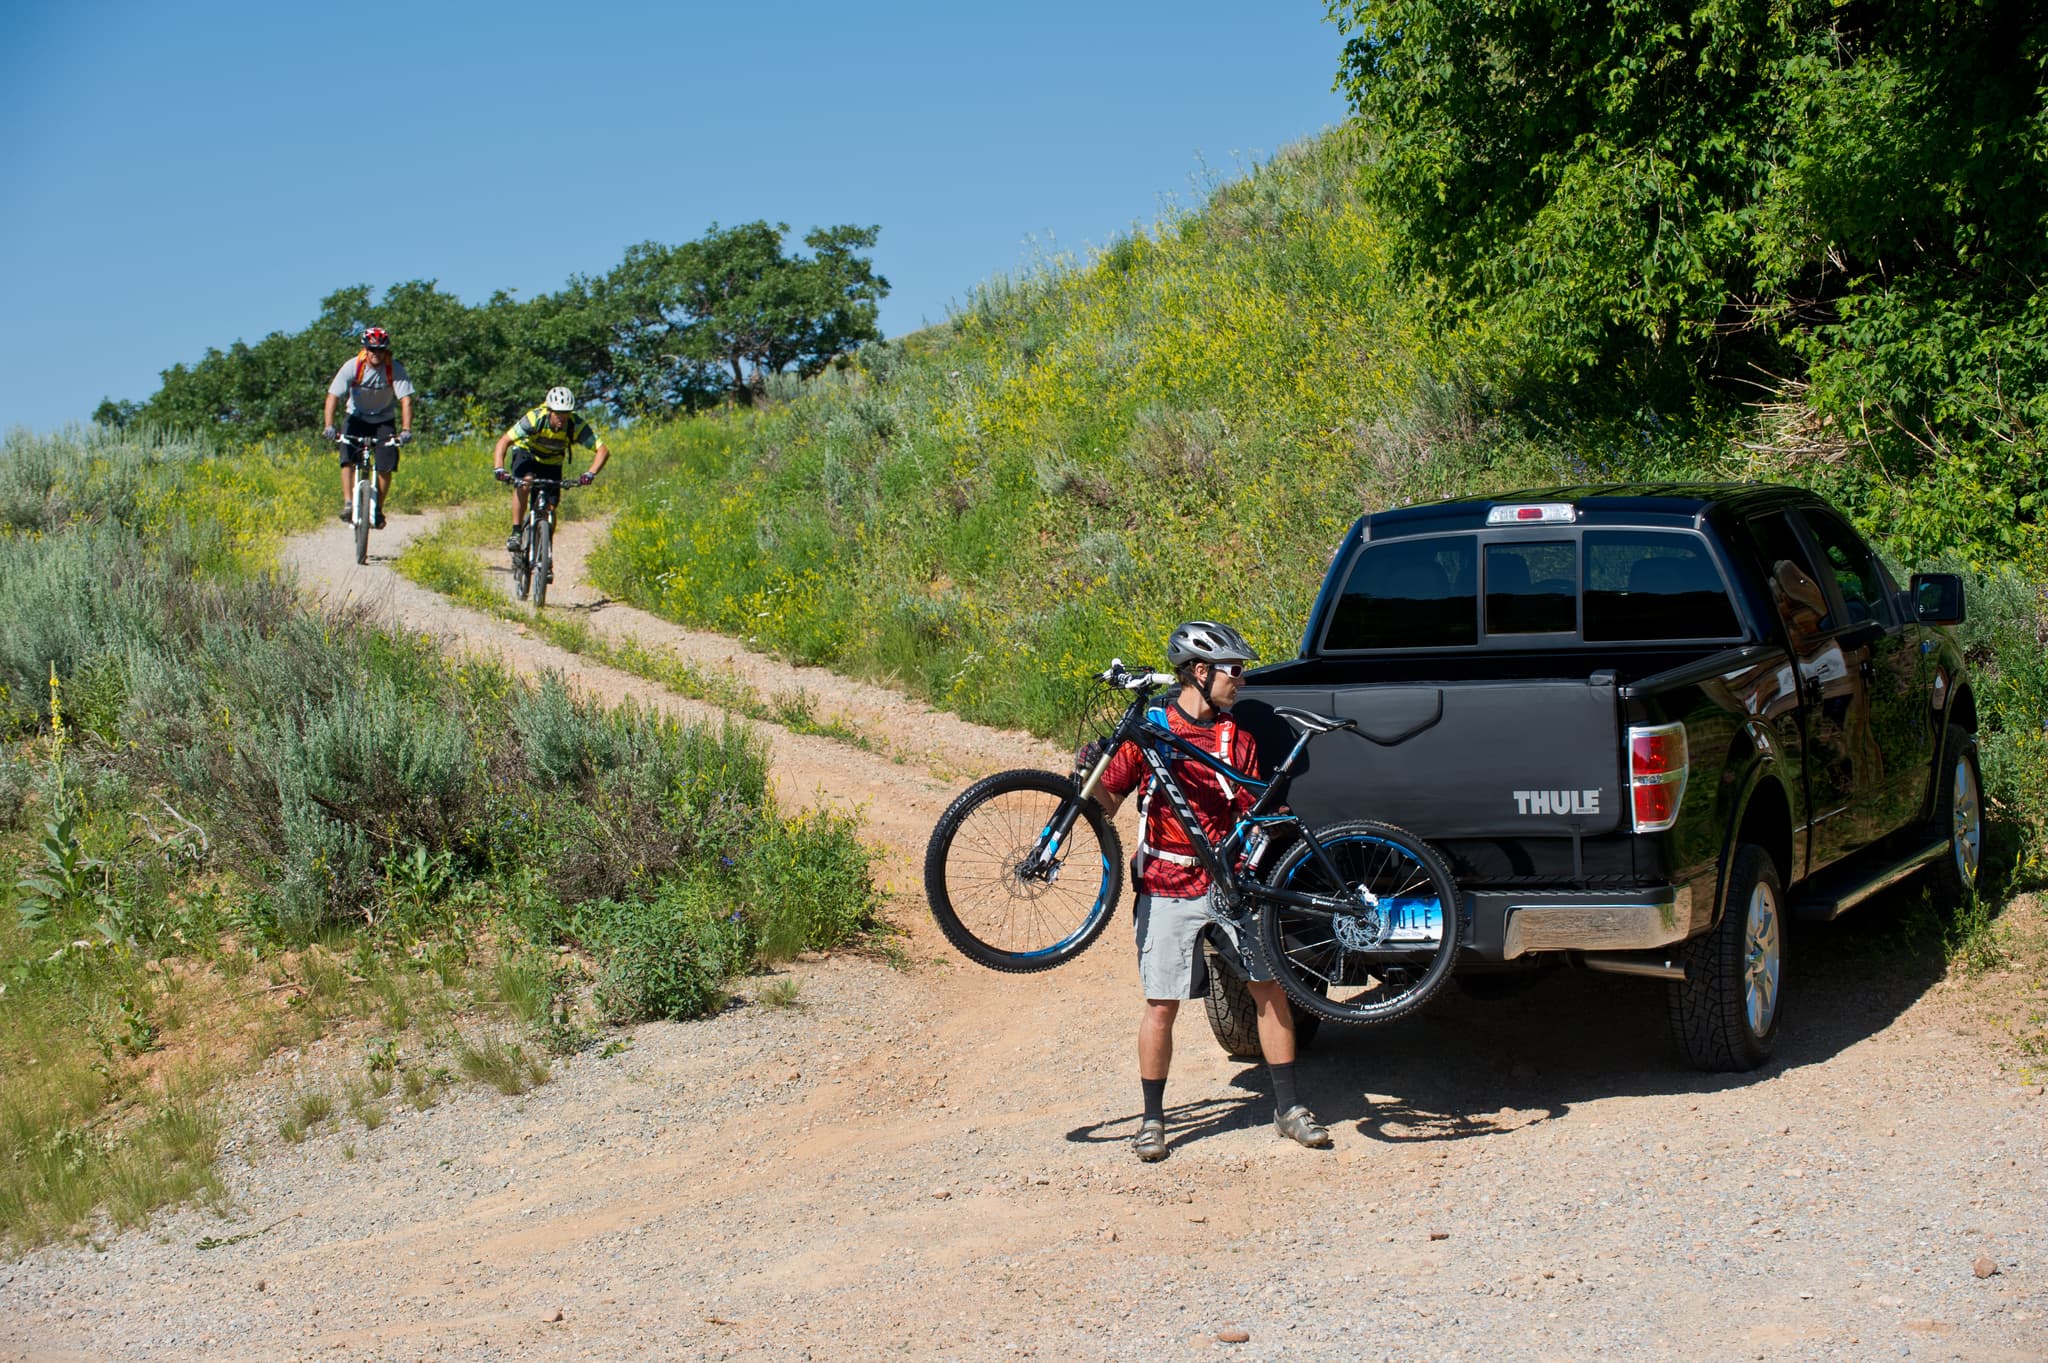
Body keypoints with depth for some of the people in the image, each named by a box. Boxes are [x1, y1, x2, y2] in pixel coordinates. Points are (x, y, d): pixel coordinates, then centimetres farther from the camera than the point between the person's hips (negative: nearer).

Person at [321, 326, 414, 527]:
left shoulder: (395, 370, -20)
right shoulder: (352, 367, -21)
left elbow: (405, 400, -25)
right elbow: (332, 396, -24)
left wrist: (406, 430, -40)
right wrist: (328, 426, -37)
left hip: (383, 420, 0)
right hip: (357, 418, 0)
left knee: (386, 466, -13)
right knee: (348, 458, -22)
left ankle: (378, 509, 4)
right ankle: (348, 503, -20)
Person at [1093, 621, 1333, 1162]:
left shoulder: (1237, 738, 8)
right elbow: (1107, 803, 2)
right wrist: (1092, 772, -17)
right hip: (1169, 888, -3)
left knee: (1269, 987, 0)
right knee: (1162, 1005, -2)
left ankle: (1287, 1108, 13)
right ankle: (1153, 1119, 13)